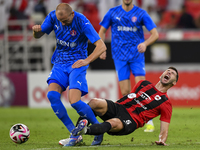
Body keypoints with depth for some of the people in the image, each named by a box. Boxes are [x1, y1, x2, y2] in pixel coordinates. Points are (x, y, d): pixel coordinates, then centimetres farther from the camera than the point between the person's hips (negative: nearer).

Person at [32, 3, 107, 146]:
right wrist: (36, 30, -16)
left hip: (77, 64, -5)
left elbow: (101, 46, -21)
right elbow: (39, 35, 8)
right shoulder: (53, 16, -4)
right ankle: (75, 135, -11)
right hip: (60, 62, 5)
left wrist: (87, 60, -34)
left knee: (74, 101, -21)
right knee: (52, 95, -19)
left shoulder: (82, 22, -18)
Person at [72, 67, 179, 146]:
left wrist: (162, 140, -14)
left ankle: (85, 130, -62)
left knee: (113, 123, -39)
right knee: (94, 102, -27)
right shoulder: (143, 84, 26)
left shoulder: (166, 104, 13)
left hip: (132, 120, -4)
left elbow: (164, 130, 8)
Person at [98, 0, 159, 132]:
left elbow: (155, 34, -4)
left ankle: (149, 121, -7)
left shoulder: (141, 14, 0)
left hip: (137, 55, -1)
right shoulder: (113, 12, 4)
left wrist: (145, 43, -24)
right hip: (120, 57, 1)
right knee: (125, 92, -5)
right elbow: (102, 31, 16)